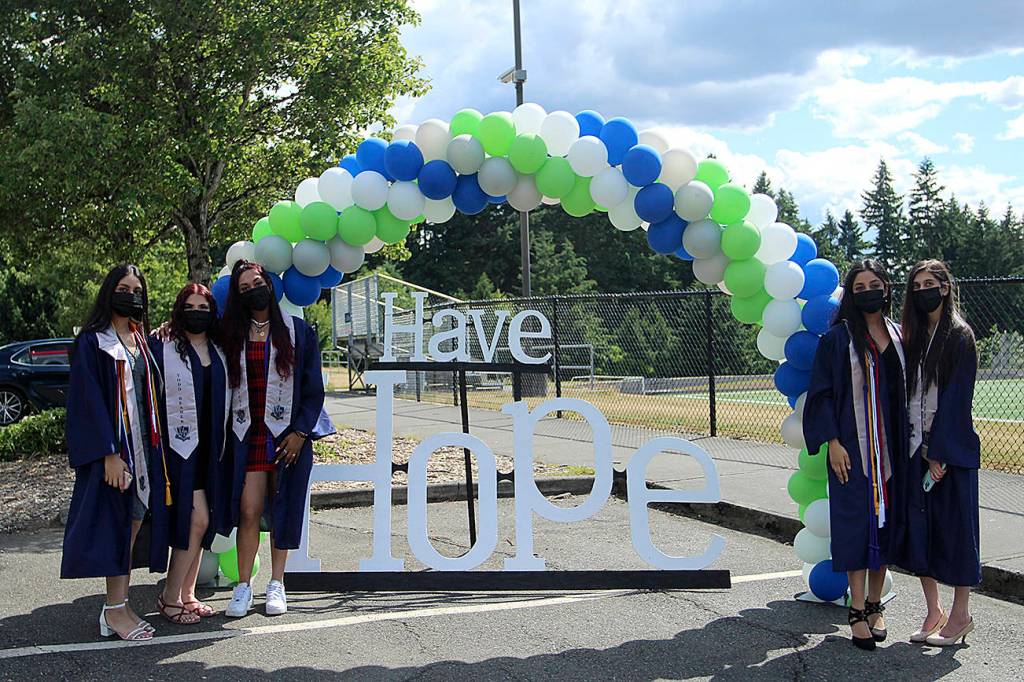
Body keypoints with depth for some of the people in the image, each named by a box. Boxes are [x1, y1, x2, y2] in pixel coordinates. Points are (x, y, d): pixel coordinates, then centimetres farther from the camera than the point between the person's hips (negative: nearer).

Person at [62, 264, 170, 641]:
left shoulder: (142, 341, 15)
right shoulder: (92, 341, -5)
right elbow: (89, 400, -12)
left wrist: (153, 447, 9)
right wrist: (109, 453, -18)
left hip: (142, 445, 6)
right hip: (110, 449, -6)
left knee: (133, 523, 6)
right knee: (116, 522, -6)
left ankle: (117, 606, 12)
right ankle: (115, 609, 0)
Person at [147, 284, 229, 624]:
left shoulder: (218, 351, 12)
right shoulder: (162, 346, -6)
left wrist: (222, 444, 13)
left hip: (209, 447, 6)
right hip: (180, 445, -6)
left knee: (198, 524, 9)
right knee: (197, 520, -10)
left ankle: (187, 594, 20)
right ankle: (170, 597, 3)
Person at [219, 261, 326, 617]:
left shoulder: (299, 331, 2)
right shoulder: (231, 334, 7)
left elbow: (314, 390, 1)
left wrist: (300, 433, -8)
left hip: (288, 435, -1)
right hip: (247, 434, 1)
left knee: (282, 509, 6)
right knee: (248, 511, -5)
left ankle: (276, 584, 18)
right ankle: (243, 586, 7)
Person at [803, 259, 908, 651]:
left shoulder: (899, 336, 10)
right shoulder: (838, 338, -4)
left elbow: (907, 390, 14)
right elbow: (821, 394, -5)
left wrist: (908, 443, 9)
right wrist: (832, 442, -13)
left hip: (892, 446, 4)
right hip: (853, 446, -4)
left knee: (886, 522, 8)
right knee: (856, 522, -3)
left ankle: (874, 604, 20)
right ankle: (858, 610, 4)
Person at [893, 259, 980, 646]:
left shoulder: (959, 336, -7)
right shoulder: (915, 336, 12)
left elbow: (956, 397, -12)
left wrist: (940, 452, -16)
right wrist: (916, 446, 4)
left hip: (950, 448, -6)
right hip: (918, 446, 6)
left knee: (953, 526, 1)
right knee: (918, 524, 7)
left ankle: (960, 615, 14)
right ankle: (934, 612, 18)